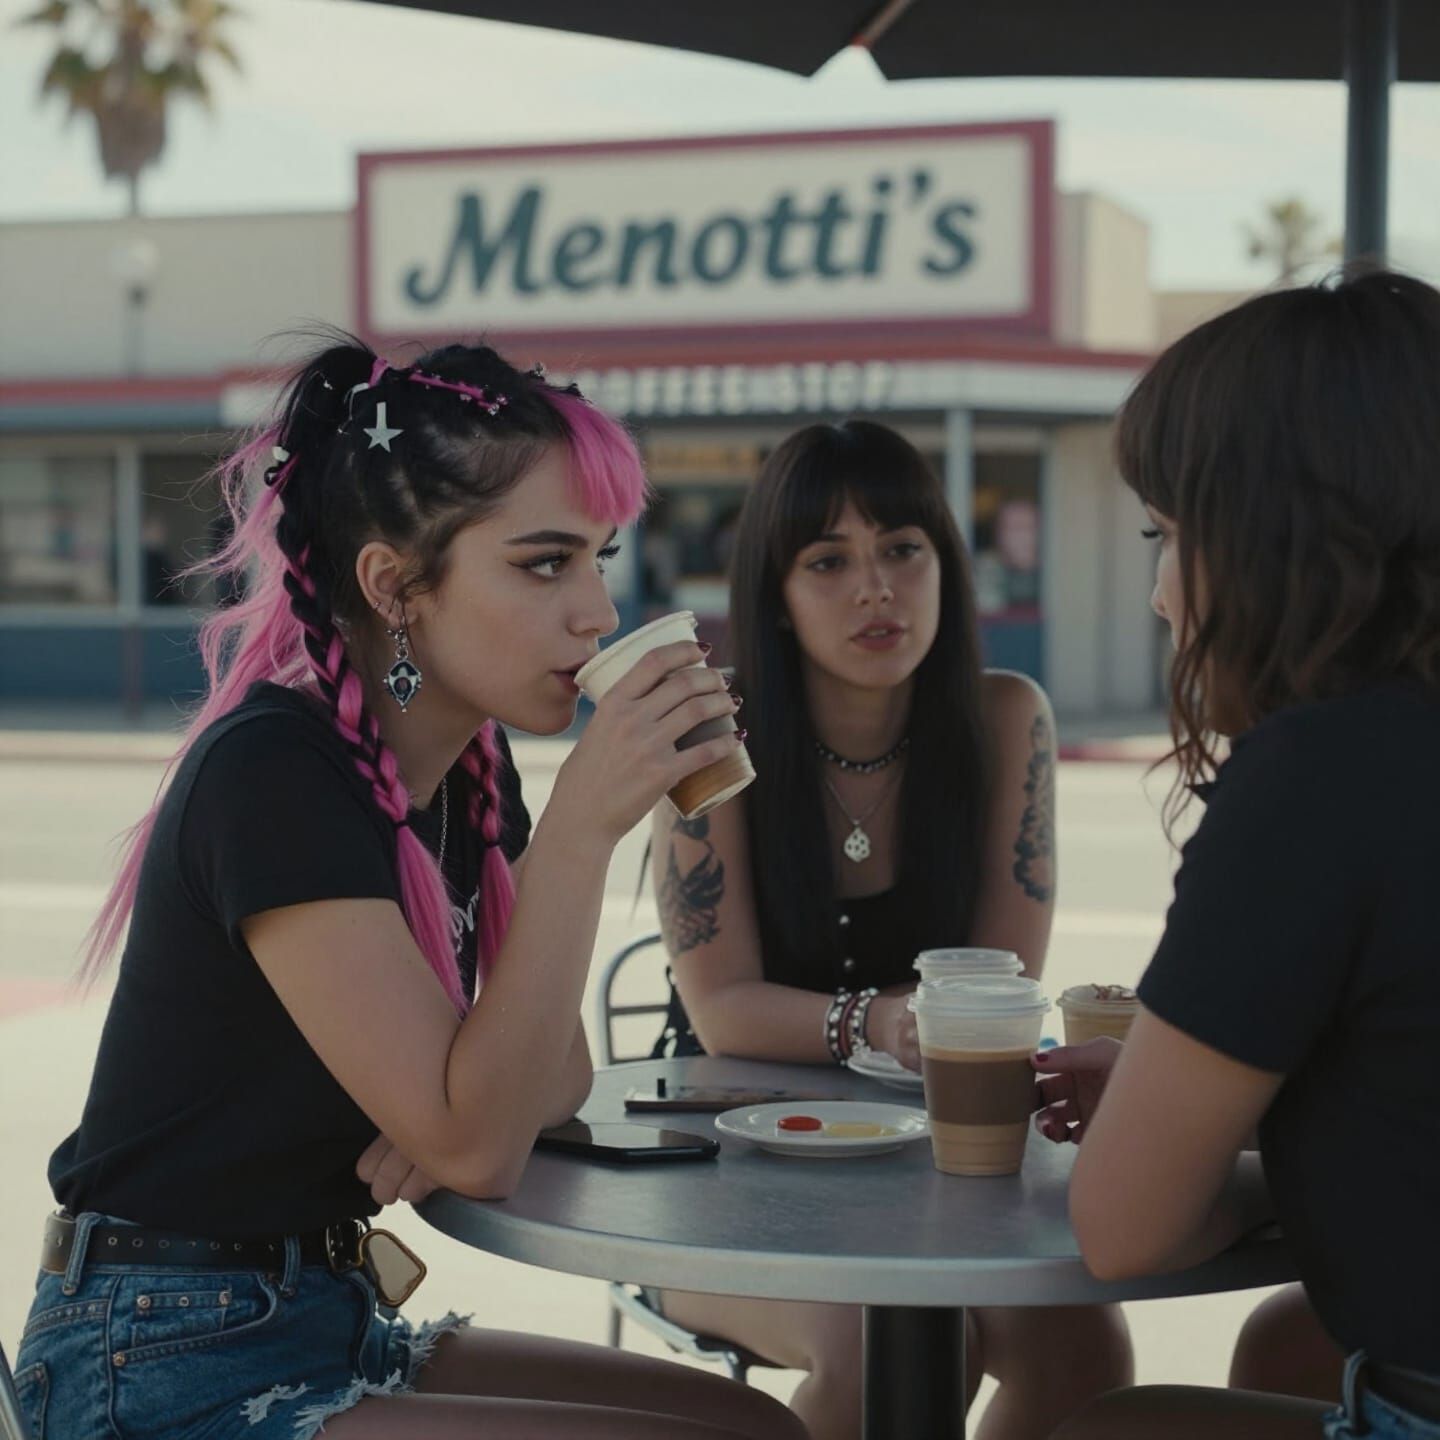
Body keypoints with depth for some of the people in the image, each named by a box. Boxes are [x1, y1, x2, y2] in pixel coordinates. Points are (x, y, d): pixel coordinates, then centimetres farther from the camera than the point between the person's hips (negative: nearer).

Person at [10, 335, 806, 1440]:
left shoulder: (468, 767, 5)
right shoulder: (271, 777, -22)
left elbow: (558, 1070, 12)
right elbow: (476, 1150, -24)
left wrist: (449, 1112, -11)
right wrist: (584, 826, -28)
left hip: (331, 1322, 8)